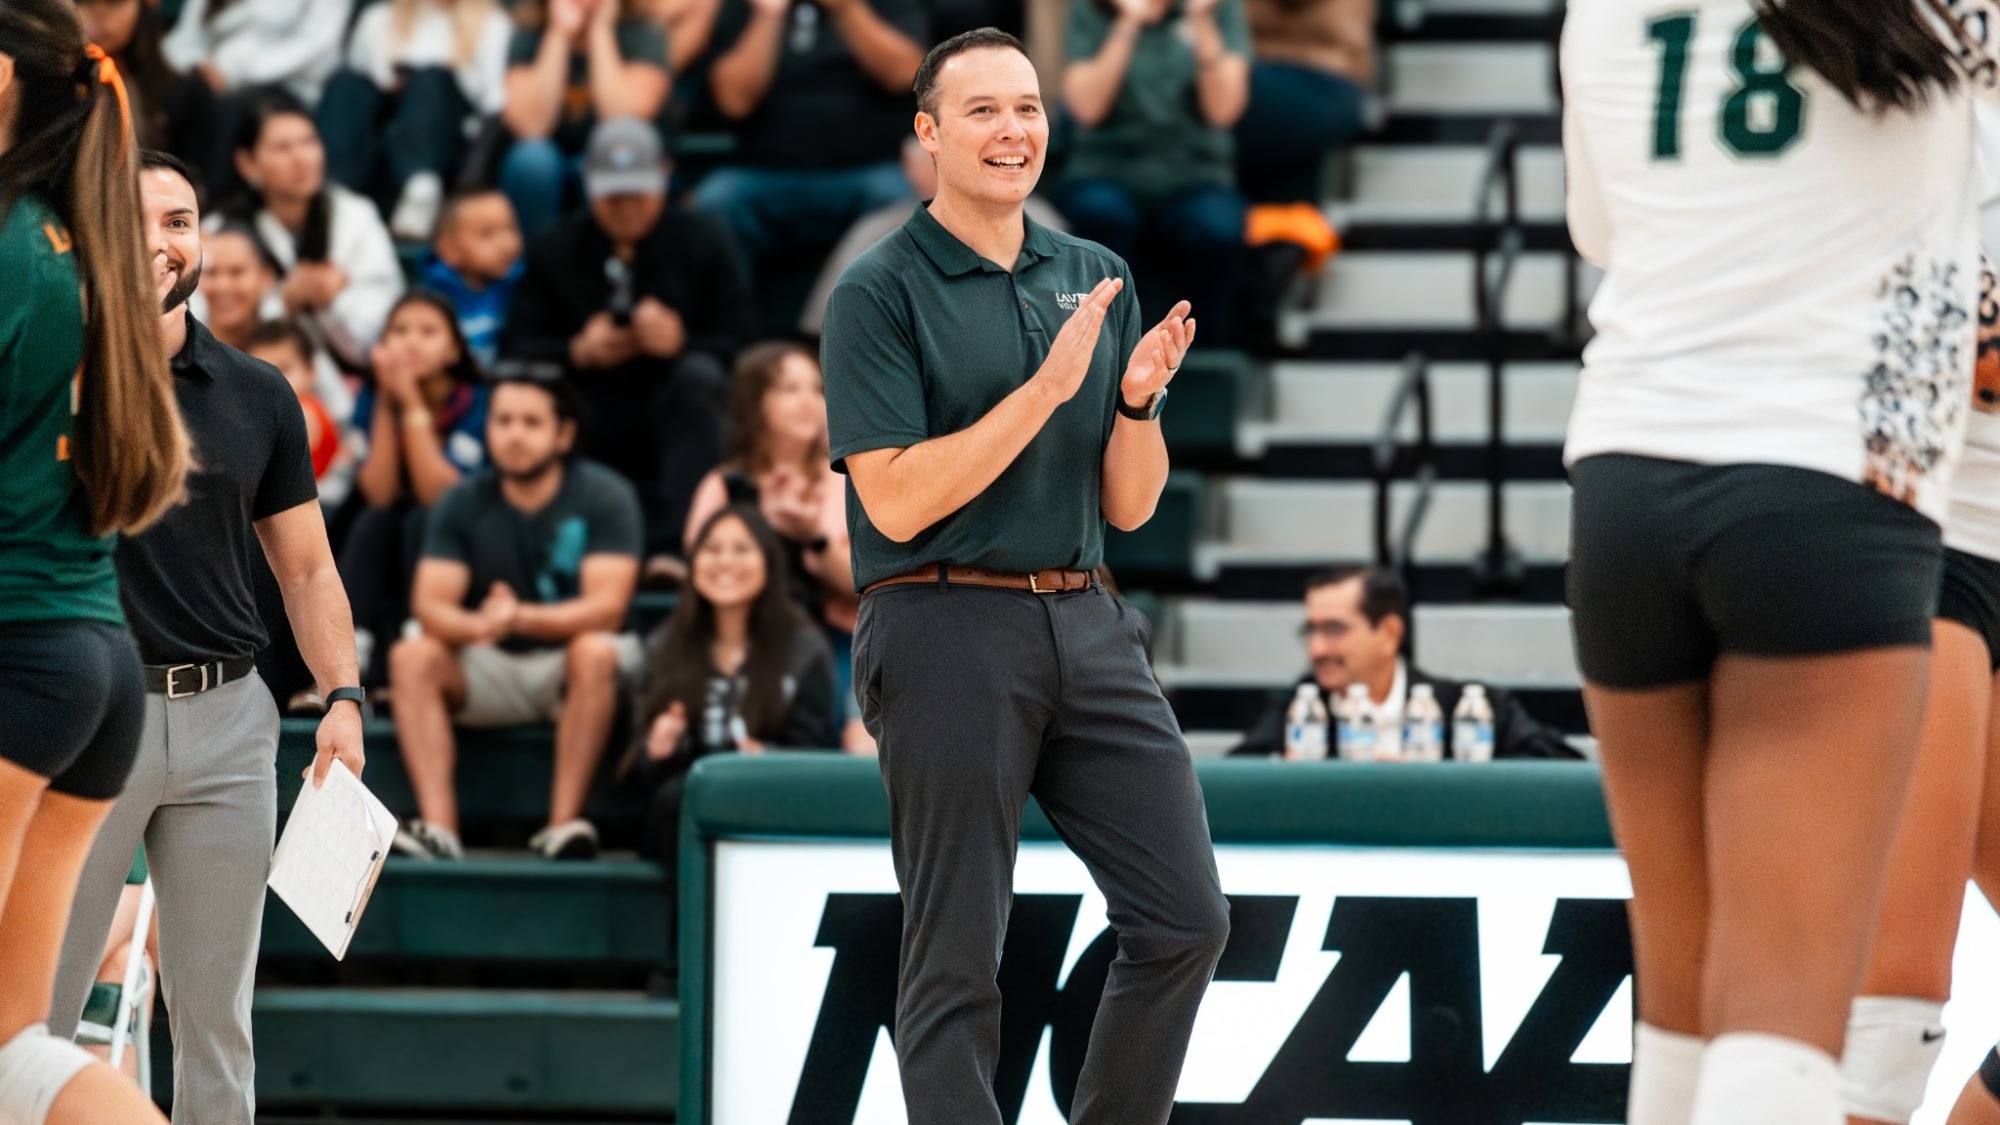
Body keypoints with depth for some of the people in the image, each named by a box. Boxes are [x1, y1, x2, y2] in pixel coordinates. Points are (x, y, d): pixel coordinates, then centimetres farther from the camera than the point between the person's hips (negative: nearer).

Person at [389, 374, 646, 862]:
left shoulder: (603, 497, -9)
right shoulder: (464, 504, -1)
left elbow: (607, 607, -20)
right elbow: (430, 606, -10)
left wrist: (521, 617, -38)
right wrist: (477, 625, -35)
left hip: (570, 668, -3)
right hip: (490, 667, 3)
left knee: (596, 651, -36)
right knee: (412, 657, -25)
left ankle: (563, 822, -37)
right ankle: (438, 827, -37)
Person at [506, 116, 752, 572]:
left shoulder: (704, 241, 4)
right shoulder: (555, 251, 9)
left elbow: (739, 344, -7)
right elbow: (519, 347, -1)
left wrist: (681, 343, -27)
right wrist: (578, 352, -20)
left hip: (677, 416, -1)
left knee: (700, 375, -36)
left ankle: (672, 547, -46)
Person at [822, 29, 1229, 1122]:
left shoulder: (1094, 279, 13)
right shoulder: (878, 293, -4)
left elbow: (1127, 506, 13)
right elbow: (897, 501, -13)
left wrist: (1138, 401, -7)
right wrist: (1047, 388, -17)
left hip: (1086, 623, 6)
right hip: (947, 631, -6)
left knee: (1184, 918, 1)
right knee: (956, 956, -2)